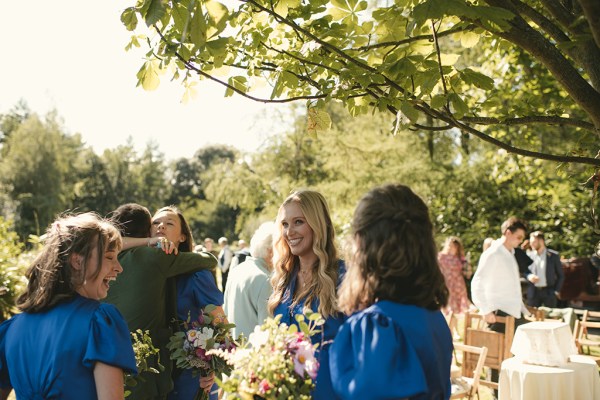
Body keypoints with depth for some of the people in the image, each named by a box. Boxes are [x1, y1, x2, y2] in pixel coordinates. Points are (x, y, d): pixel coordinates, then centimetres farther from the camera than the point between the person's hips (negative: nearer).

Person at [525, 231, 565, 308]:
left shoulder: (553, 255, 0)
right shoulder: (529, 255, 6)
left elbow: (561, 275, 4)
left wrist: (556, 291, -3)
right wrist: (528, 276, -11)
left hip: (549, 292, -2)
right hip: (533, 292, 2)